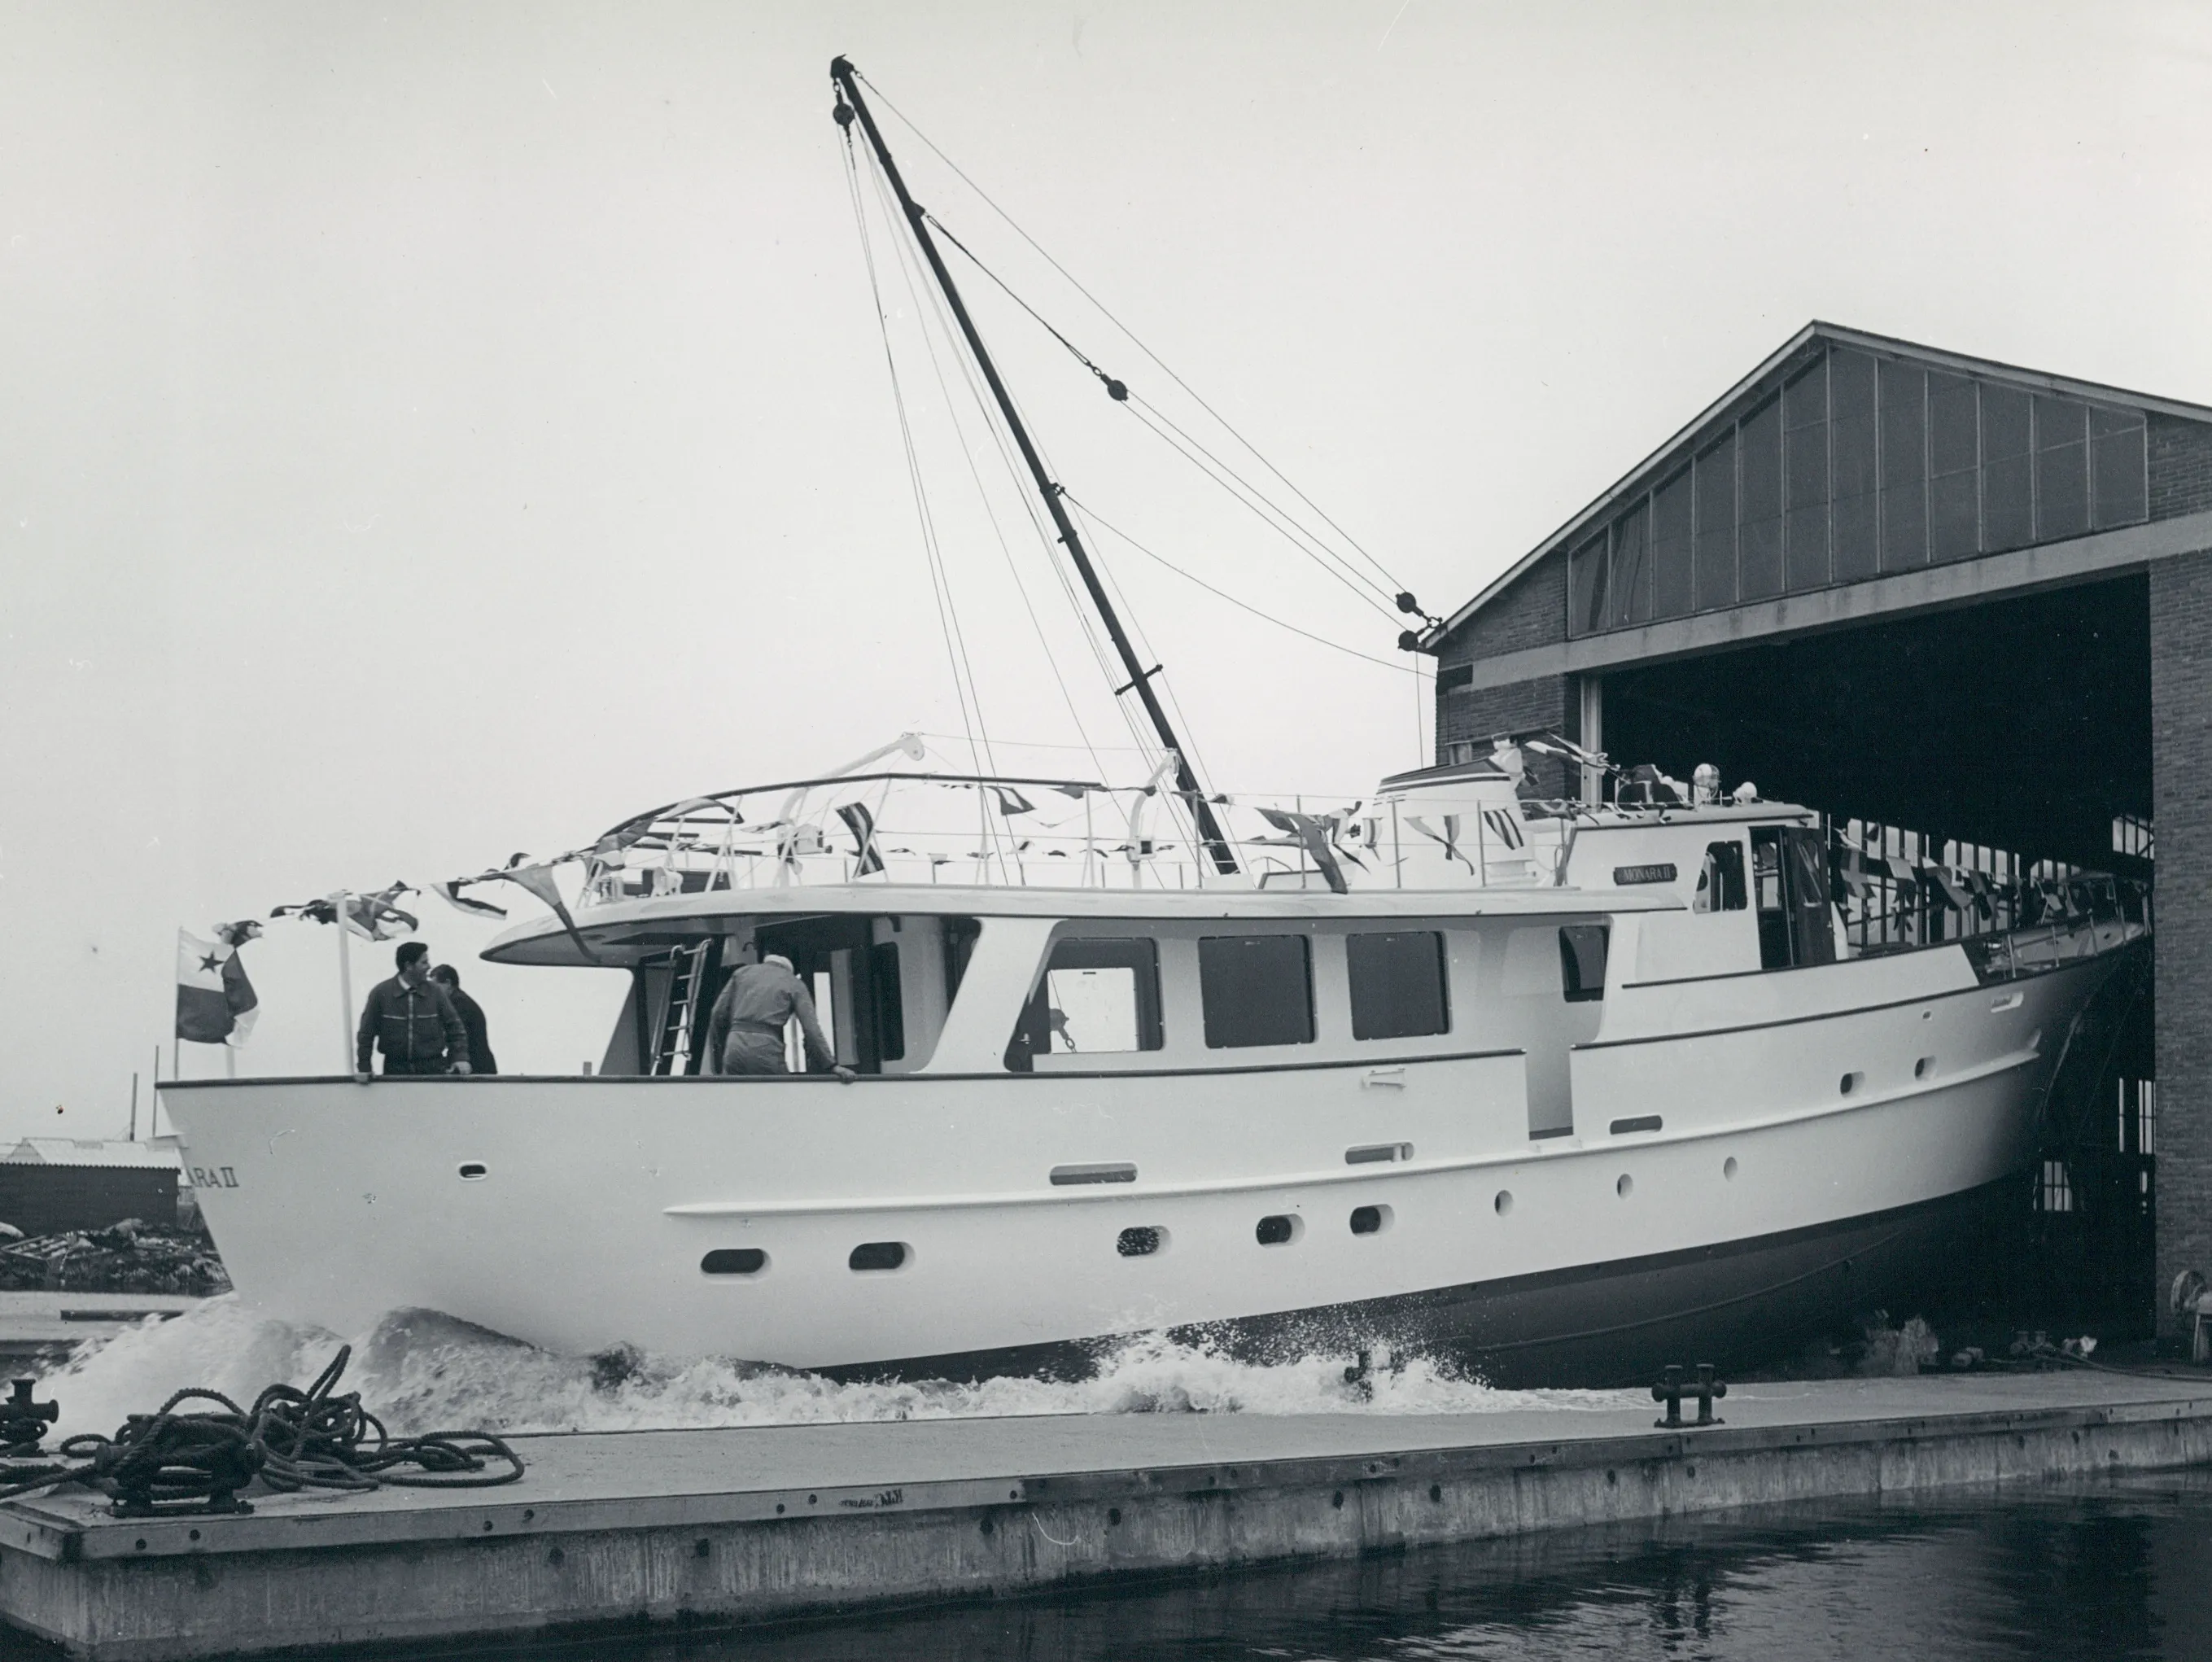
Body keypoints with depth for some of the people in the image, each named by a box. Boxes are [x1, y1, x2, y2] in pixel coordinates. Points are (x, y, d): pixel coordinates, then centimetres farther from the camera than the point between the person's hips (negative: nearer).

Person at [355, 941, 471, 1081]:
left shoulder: (435, 992, 1)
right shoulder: (381, 993, -3)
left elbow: (453, 1025, 7)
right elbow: (366, 1032, 2)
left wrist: (460, 1057, -5)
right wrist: (363, 1068, -2)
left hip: (432, 1068, 1)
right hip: (395, 1069, -1)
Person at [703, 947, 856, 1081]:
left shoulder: (742, 973, 20)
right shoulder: (795, 985, 12)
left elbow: (719, 1014, 15)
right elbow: (811, 1029, 0)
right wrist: (832, 1065, -3)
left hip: (735, 1049, 3)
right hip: (767, 1052, -3)